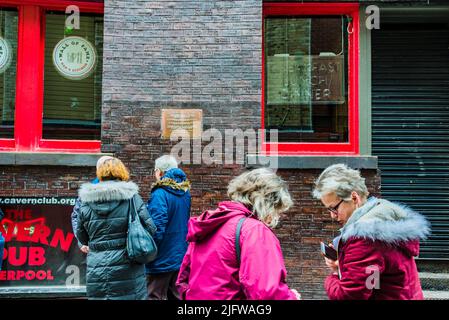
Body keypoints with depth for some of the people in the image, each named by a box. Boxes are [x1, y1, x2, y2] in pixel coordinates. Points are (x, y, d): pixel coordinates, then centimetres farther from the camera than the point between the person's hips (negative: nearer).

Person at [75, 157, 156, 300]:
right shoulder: (131, 198, -6)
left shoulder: (86, 202, 1)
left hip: (96, 273, 2)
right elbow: (150, 229, -5)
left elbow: (82, 237, 11)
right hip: (127, 271, -2)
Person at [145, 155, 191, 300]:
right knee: (177, 295, 17)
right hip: (182, 257, 7)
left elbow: (156, 229, -23)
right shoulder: (185, 192, 4)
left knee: (155, 296, 5)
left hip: (163, 260, -7)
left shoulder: (160, 194, -19)